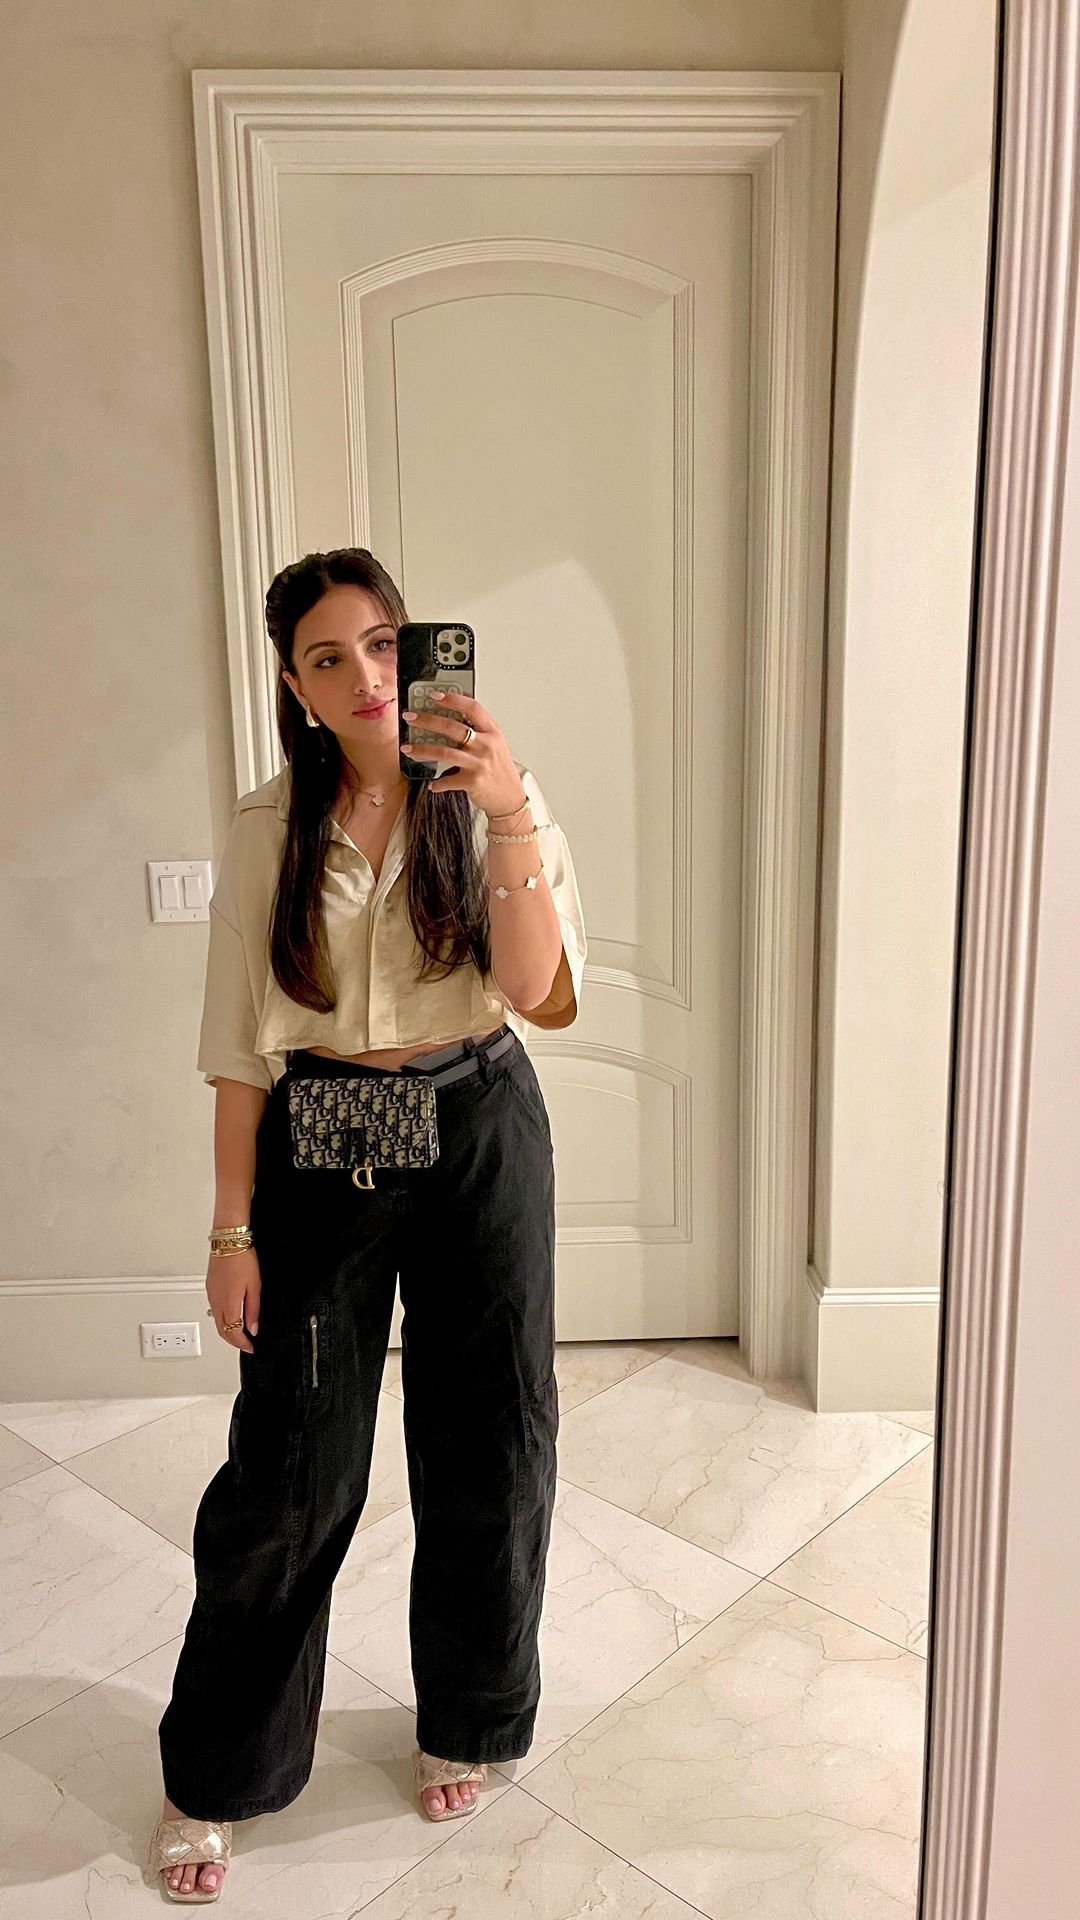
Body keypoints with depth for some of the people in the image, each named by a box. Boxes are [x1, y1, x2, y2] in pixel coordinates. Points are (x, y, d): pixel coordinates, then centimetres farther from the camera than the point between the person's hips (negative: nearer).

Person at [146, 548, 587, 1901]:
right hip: (320, 1144, 0)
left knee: (487, 1442, 12)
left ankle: (466, 1721, 39)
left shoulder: (489, 800, -4)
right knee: (289, 1465, 5)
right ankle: (214, 1776, 29)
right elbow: (241, 1044, 0)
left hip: (478, 1130, 0)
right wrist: (231, 1228, -1)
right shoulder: (267, 830, -2)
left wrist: (510, 811, -28)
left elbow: (539, 995, -16)